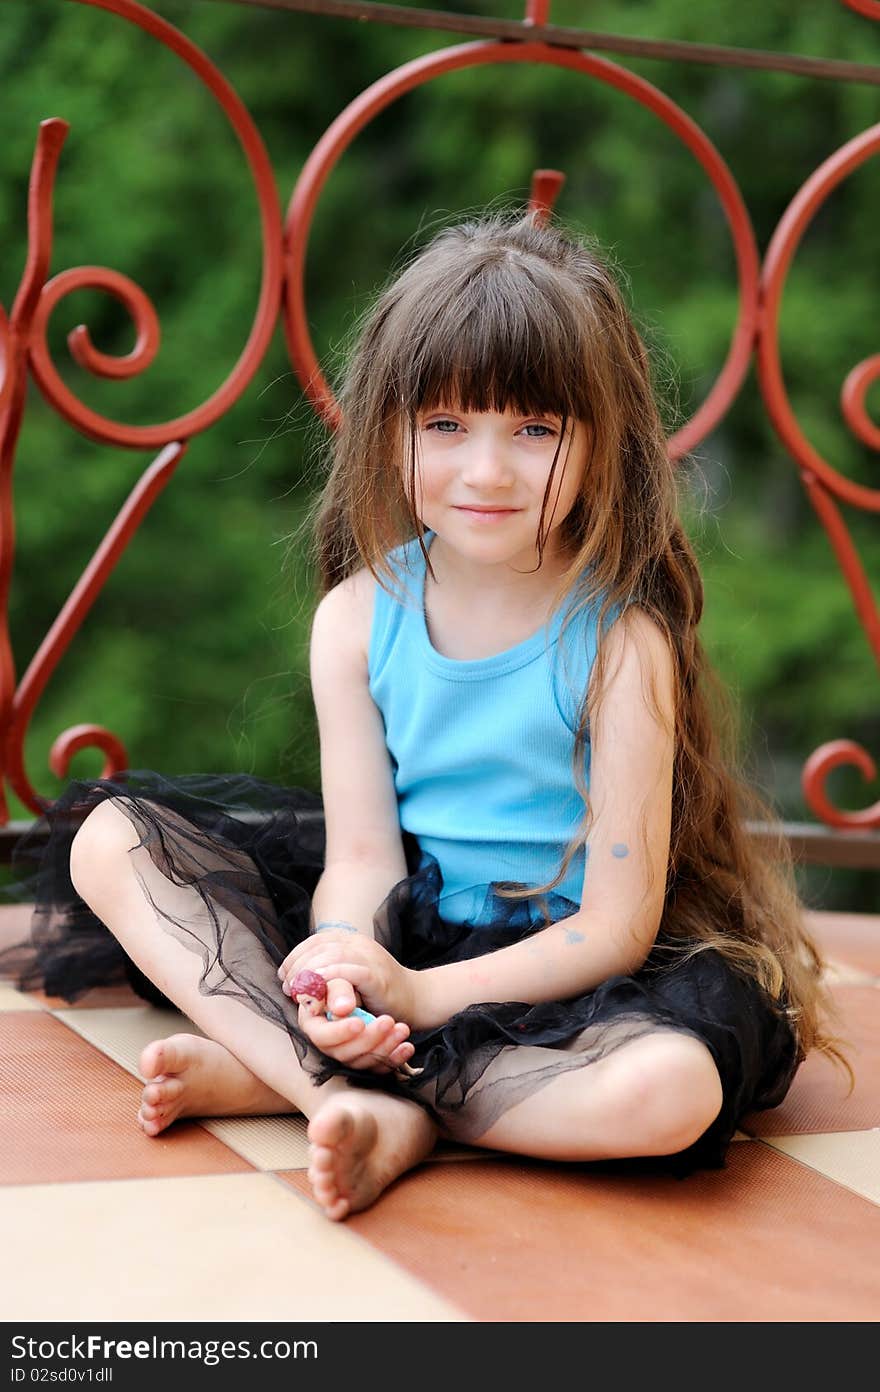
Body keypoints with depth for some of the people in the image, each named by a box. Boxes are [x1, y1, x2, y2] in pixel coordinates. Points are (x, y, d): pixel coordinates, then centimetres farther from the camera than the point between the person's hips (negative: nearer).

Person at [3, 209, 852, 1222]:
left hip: (550, 972, -4)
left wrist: (418, 996, -29)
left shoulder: (622, 642, -16)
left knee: (673, 1085, -38)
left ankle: (262, 1068, -26)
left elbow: (617, 924, -18)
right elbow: (361, 856, -7)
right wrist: (345, 971, -31)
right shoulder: (359, 616, -4)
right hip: (392, 938, 4)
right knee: (111, 838, -7)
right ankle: (371, 1109, -25)